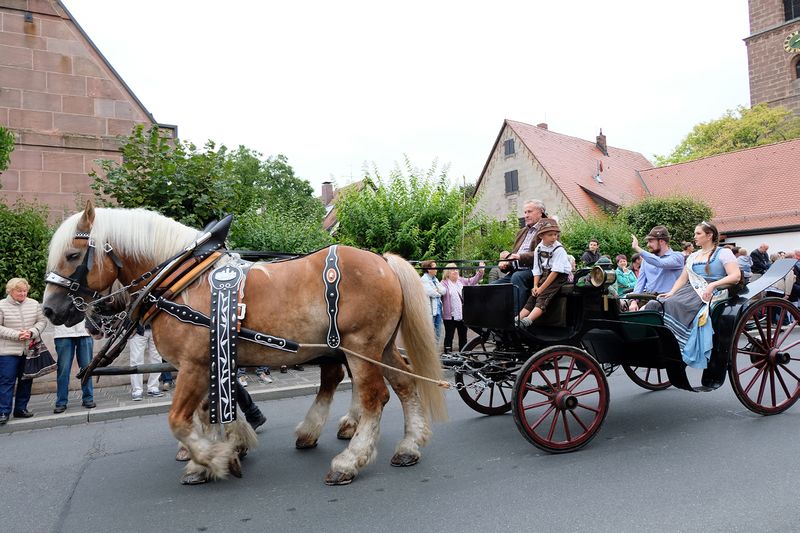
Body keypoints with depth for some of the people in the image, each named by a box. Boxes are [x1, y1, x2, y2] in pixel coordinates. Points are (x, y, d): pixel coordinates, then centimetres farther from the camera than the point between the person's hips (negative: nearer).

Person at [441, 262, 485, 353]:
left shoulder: (462, 281, 13)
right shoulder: (444, 283, -4)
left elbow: (473, 280, 9)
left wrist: (480, 272, -4)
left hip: (463, 314, 6)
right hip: (450, 315, -6)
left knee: (463, 336, 15)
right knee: (449, 336, 2)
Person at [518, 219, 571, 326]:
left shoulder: (559, 249, -15)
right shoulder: (538, 249, 4)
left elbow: (556, 271, -18)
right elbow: (537, 270, 7)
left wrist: (541, 288, -17)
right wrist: (535, 286, -7)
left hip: (559, 276, -6)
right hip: (545, 276, 6)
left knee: (543, 297, -23)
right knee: (532, 297, -7)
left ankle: (527, 321, -40)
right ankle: (517, 319, -15)